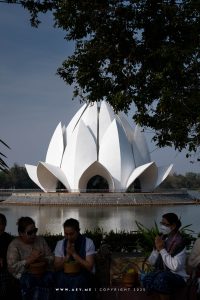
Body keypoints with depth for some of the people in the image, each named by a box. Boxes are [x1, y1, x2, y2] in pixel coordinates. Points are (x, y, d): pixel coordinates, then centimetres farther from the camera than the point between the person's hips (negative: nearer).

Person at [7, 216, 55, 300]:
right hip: (24, 274, -3)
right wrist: (29, 260, -22)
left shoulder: (41, 240, 11)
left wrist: (42, 259, -14)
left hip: (43, 272, 3)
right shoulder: (14, 245, -3)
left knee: (48, 278, -28)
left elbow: (51, 257, 8)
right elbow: (12, 267, -13)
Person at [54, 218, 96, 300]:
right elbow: (57, 267, 1)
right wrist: (67, 255, -14)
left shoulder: (88, 243, -5)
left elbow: (89, 267, -11)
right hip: (63, 276, 2)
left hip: (83, 276, -2)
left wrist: (74, 253, -17)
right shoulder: (60, 244, 5)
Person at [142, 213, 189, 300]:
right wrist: (156, 248, -11)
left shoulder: (179, 242, -15)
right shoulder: (162, 238, 4)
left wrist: (162, 249, -22)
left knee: (161, 278, -36)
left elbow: (175, 267, -27)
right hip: (162, 273, 5)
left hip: (177, 276, -5)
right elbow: (151, 262, 6)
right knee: (147, 279, -26)